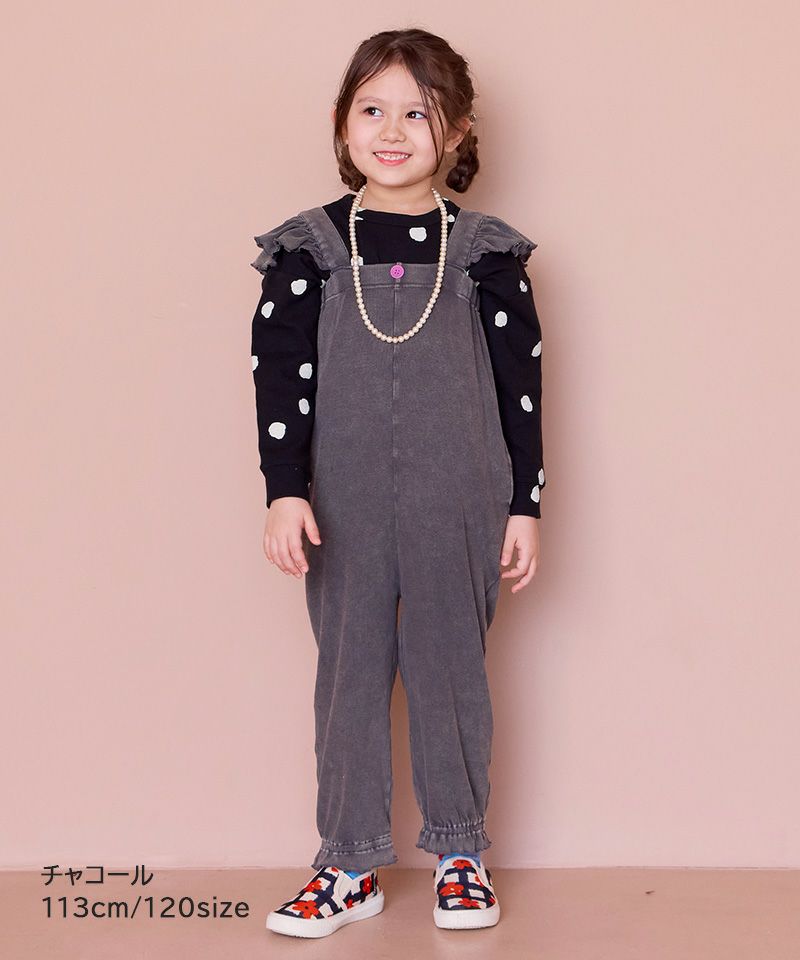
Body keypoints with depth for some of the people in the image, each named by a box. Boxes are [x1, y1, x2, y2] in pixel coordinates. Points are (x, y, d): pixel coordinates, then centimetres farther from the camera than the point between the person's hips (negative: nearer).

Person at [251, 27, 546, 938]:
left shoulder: (485, 252, 1)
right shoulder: (309, 248, 2)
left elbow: (520, 383, 3)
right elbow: (281, 375, -1)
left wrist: (525, 502, 2)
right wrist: (285, 490, -11)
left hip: (458, 506, 0)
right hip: (346, 511, 1)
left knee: (451, 670, 8)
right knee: (350, 673, 7)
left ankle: (460, 853, 25)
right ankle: (351, 864, 20)